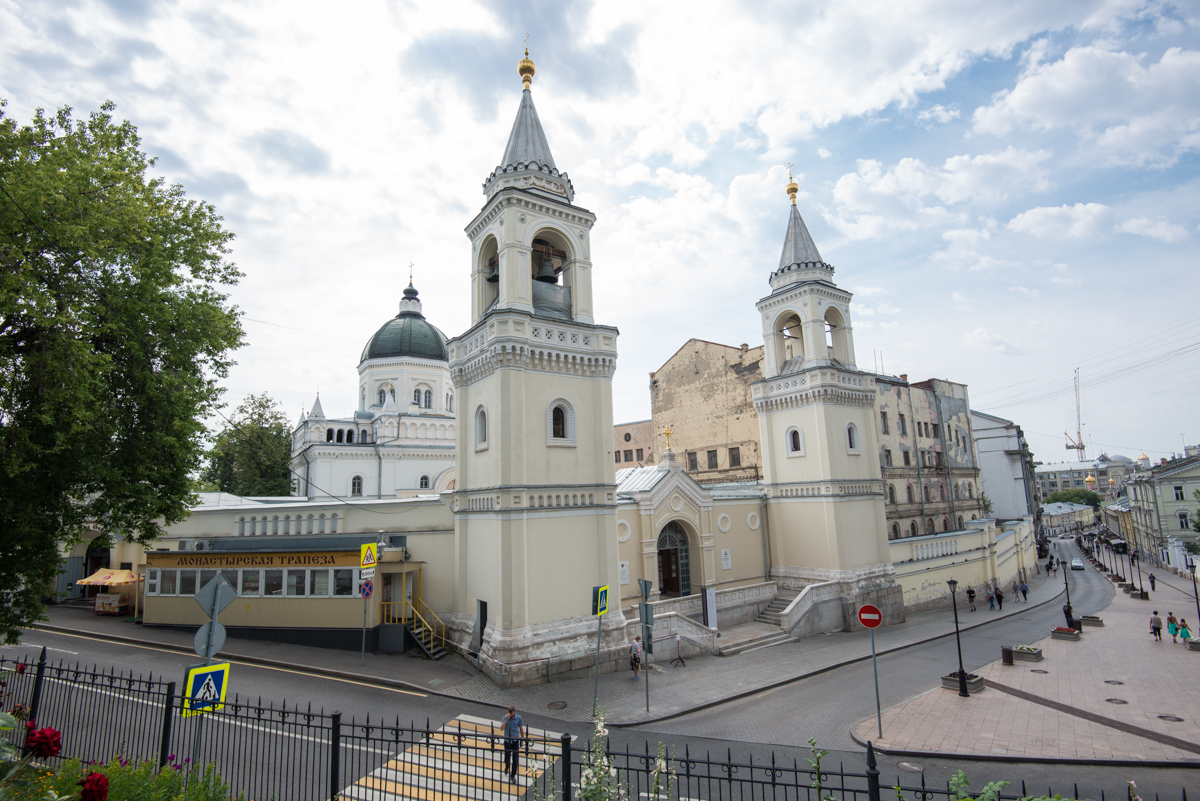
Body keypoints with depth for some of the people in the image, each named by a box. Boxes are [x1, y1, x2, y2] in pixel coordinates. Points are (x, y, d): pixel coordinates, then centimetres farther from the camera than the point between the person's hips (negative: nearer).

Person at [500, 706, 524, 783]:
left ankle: (513, 776, 19)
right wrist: (506, 719, -30)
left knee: (515, 760, -1)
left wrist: (522, 739, 8)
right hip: (507, 741, 0)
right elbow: (501, 729, -20)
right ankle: (507, 766, 43)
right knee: (507, 759, 8)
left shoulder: (518, 718, -9)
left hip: (515, 741, 0)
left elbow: (521, 729, 4)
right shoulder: (505, 717, -12)